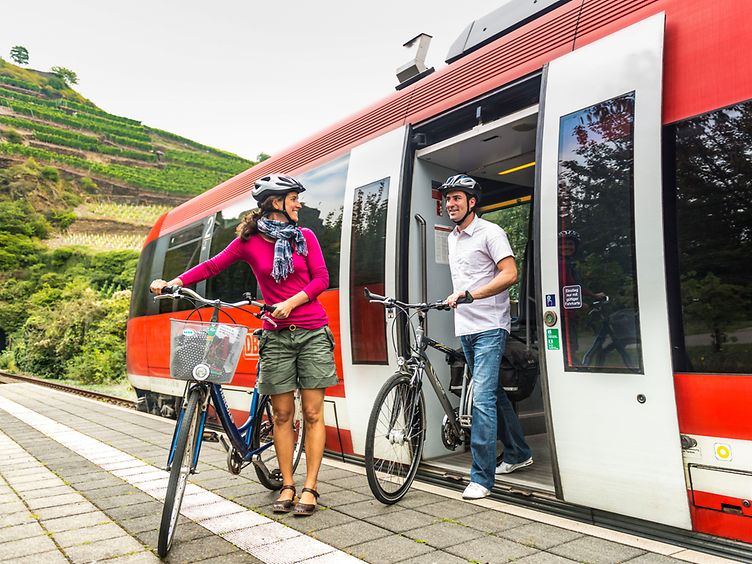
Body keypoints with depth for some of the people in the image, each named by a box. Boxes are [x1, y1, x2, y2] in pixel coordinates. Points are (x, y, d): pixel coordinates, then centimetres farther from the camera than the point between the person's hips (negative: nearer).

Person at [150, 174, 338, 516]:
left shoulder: (305, 237, 5)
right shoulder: (249, 242, 3)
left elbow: (321, 279, 0)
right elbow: (213, 266, 2)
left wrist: (290, 303, -14)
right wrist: (174, 282, -11)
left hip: (312, 332, 0)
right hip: (276, 336, 0)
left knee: (312, 413, 0)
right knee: (282, 414, 4)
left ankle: (309, 488, 9)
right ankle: (287, 486, 17)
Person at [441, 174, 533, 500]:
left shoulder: (490, 232, -7)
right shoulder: (452, 238, 17)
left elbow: (510, 274, -18)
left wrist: (469, 294, -25)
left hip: (489, 327, -8)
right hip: (465, 328, 8)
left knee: (482, 398, -13)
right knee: (492, 393, 17)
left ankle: (481, 477, -5)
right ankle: (518, 453, 34)